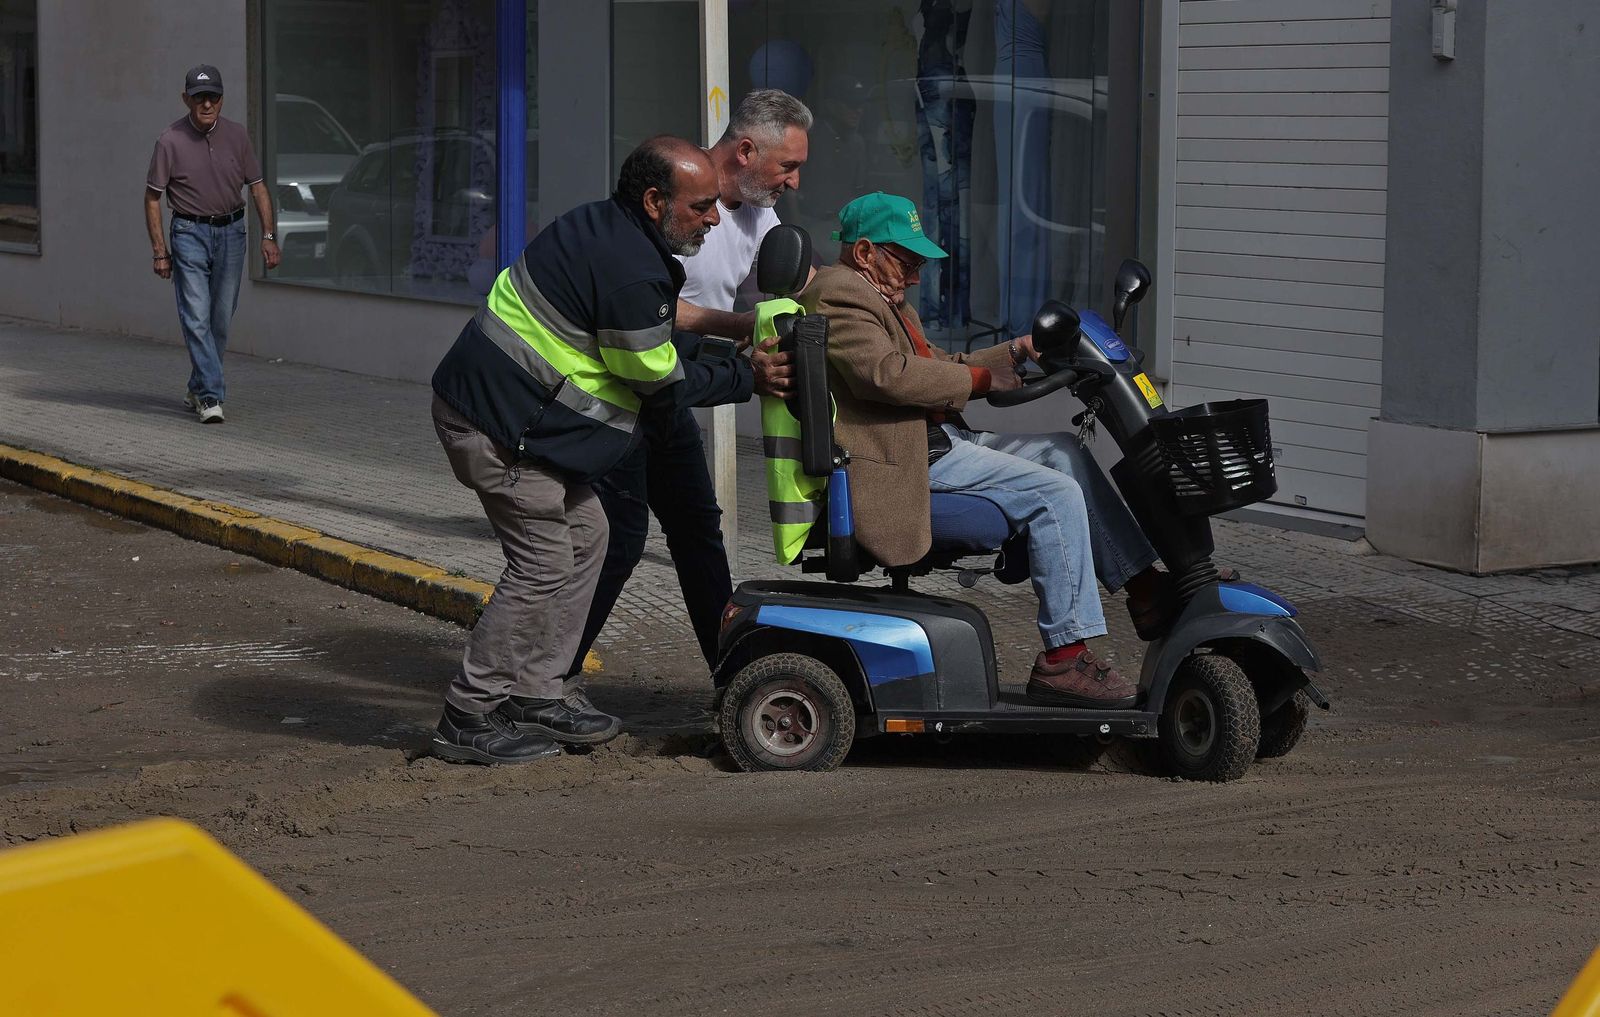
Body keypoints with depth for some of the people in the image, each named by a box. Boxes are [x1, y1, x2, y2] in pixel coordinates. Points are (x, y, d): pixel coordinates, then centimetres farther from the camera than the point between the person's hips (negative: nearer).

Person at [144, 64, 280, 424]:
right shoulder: (170, 141, -9)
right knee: (196, 317, -11)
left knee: (221, 318, 8)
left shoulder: (236, 135, 0)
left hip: (231, 232, 4)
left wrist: (268, 236, -1)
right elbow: (152, 197, -3)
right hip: (190, 233, -3)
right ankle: (210, 397, -14)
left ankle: (197, 388, 24)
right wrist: (159, 250, -7)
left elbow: (257, 188, 7)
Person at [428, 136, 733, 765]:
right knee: (544, 564, -7)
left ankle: (537, 693, 20)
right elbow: (660, 381, -12)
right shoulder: (631, 271, -23)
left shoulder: (603, 227, 9)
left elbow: (660, 318, 24)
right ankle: (469, 720, 0)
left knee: (584, 535, 15)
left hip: (497, 406, 11)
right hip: (496, 424, -11)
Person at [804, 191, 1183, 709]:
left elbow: (937, 368, 24)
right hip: (910, 460, -11)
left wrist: (1014, 353, 11)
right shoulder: (839, 295, -11)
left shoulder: (882, 298, 24)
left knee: (1064, 452, 13)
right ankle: (1063, 657, -15)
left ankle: (1142, 585, 14)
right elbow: (887, 374, -24)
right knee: (1057, 494, -17)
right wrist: (975, 378, -14)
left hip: (939, 440, 11)